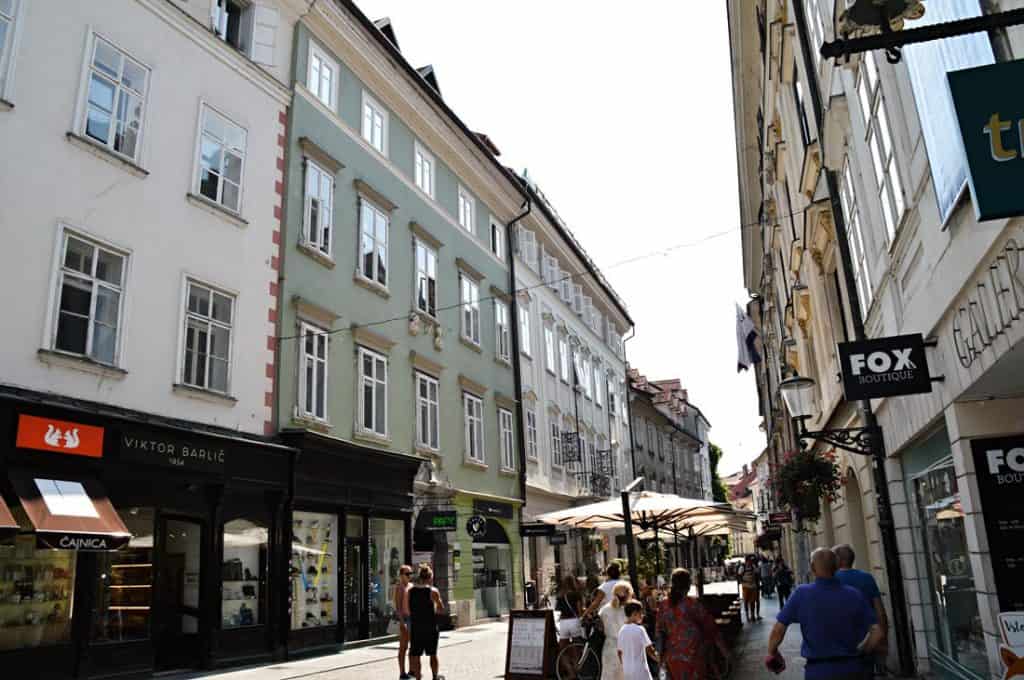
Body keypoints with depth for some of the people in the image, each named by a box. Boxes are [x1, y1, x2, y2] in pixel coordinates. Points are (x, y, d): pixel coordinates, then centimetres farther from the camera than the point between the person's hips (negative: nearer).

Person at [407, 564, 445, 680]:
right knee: (433, 654, 16)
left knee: (416, 655, 8)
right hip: (430, 627, -2)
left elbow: (407, 610, 3)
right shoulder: (433, 591, -10)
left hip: (415, 627, 2)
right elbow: (441, 609, -5)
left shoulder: (410, 591, -1)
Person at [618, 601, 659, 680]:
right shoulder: (639, 629, -13)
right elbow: (649, 648, -14)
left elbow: (619, 652, 9)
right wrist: (657, 658, 3)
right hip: (640, 670, -6)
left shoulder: (622, 631, 4)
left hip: (626, 671, 6)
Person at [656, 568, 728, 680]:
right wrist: (723, 649, 1)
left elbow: (660, 632, 3)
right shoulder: (693, 604, -15)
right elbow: (710, 627, -9)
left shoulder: (663, 605, -2)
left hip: (673, 658, 4)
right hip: (694, 657, -4)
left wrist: (661, 657, 12)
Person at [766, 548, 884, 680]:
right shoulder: (854, 595, -7)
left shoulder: (802, 594, -12)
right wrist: (859, 652, 10)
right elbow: (876, 632, -7)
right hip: (852, 668, 2)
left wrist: (772, 653, 6)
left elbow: (778, 629, -12)